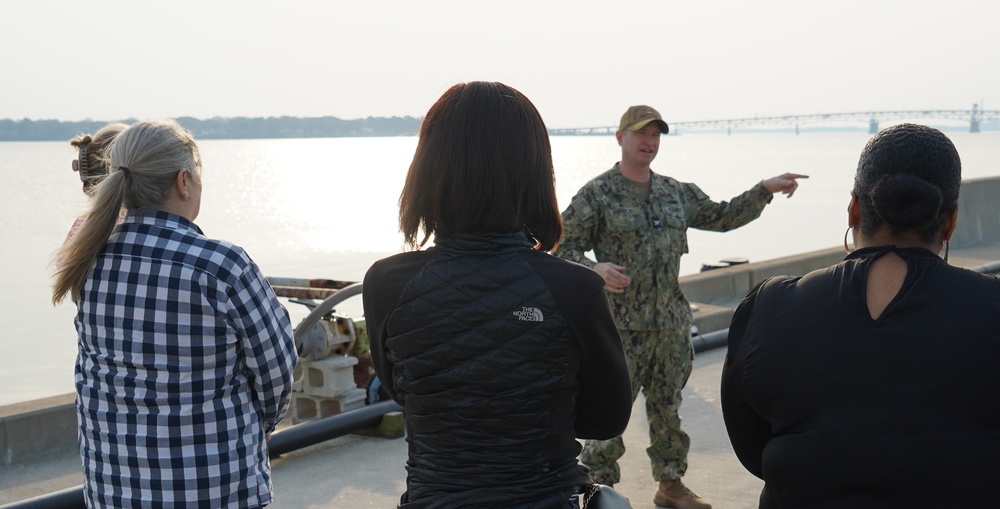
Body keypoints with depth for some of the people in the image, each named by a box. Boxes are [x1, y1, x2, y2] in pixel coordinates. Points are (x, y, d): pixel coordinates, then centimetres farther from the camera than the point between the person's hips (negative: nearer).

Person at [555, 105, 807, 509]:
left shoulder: (676, 193, 14)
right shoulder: (596, 194, -3)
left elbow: (722, 217, 25)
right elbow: (564, 247, -7)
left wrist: (765, 190, 18)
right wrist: (594, 269, -25)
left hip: (672, 323, 6)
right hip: (622, 324, -6)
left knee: (668, 407, 14)